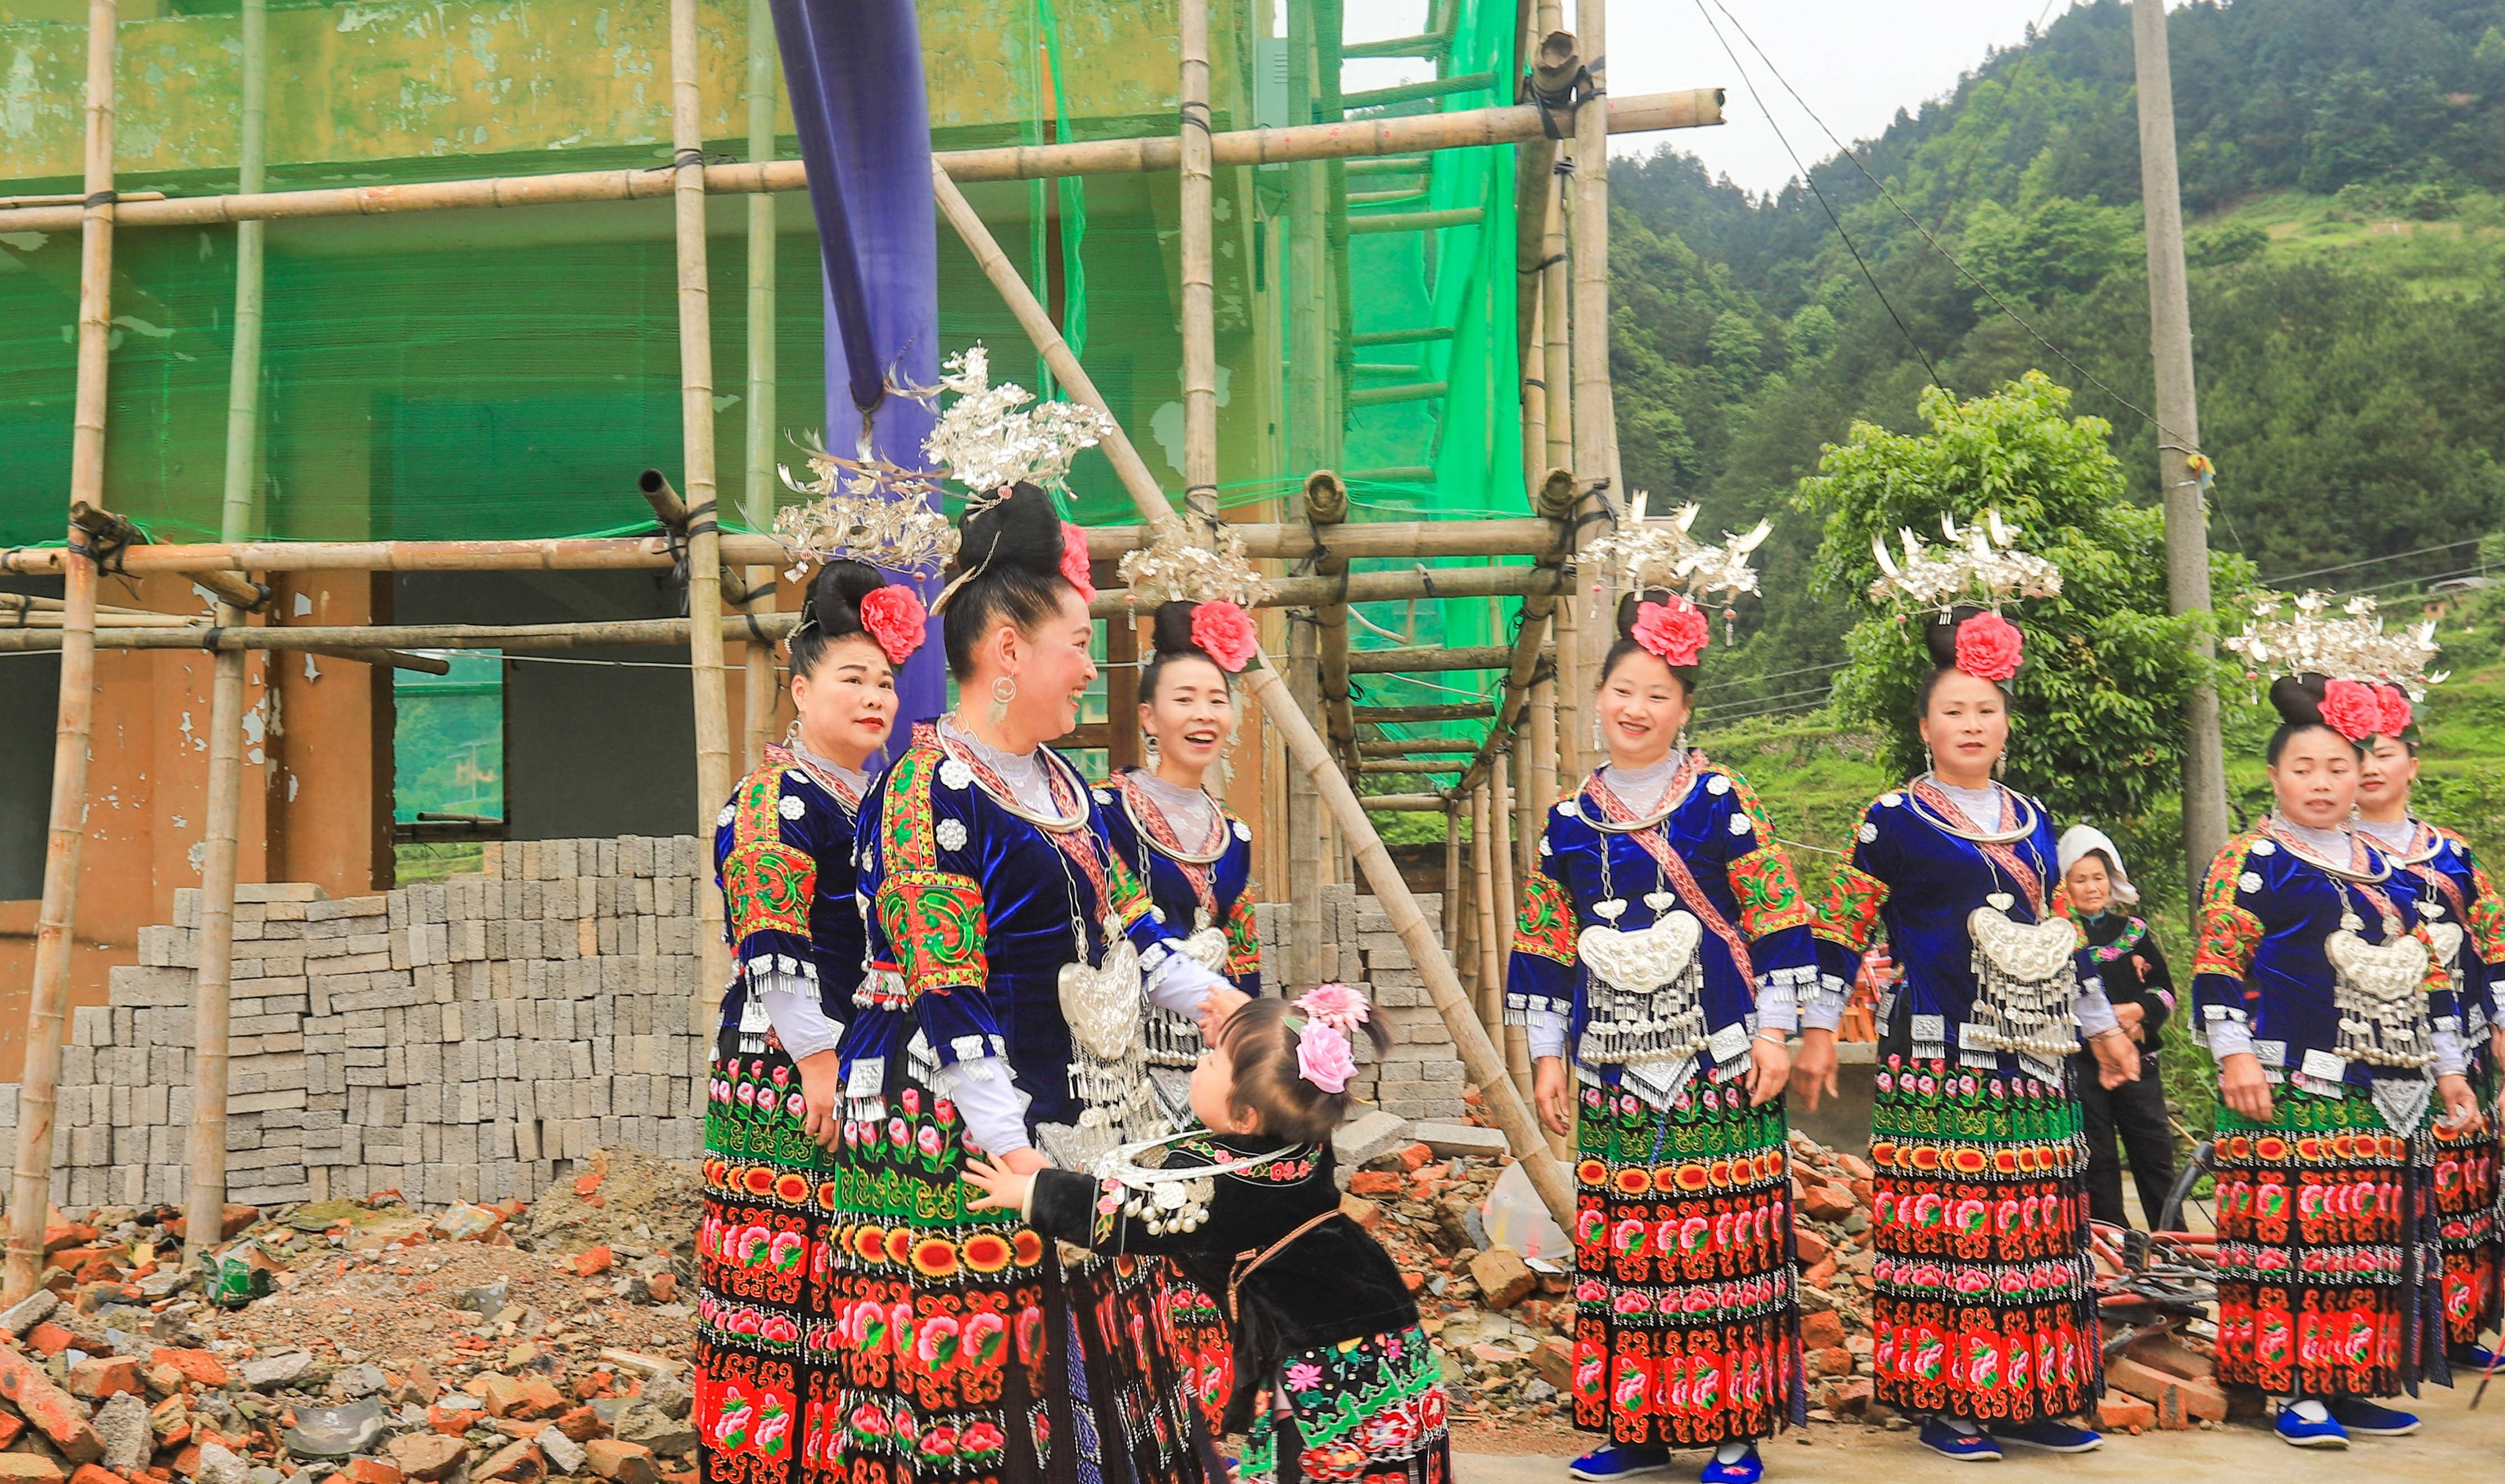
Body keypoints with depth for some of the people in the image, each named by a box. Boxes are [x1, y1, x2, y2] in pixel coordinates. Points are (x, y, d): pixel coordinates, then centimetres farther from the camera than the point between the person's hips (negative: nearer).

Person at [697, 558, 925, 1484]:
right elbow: (774, 949, -17)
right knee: (787, 1271, -4)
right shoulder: (779, 797, -9)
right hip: (791, 1075, -8)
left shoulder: (879, 798, 17)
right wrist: (819, 1061, -20)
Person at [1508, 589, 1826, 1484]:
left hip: (1718, 1063, -3)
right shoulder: (1569, 820, 9)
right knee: (1620, 1241, 5)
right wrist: (1547, 1054, 10)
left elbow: (1777, 923, -1)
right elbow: (1546, 946, 13)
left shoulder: (1721, 802, 0)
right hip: (1616, 1067, 4)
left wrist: (1775, 1032, -5)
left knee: (1725, 1241, -2)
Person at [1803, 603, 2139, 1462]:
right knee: (1942, 1226, -5)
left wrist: (2100, 1025, 25)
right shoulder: (1896, 821, -2)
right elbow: (1842, 932, -3)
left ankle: (2030, 1398, 16)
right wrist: (1817, 1035, -8)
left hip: (2029, 1057, 6)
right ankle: (1943, 1402, 5)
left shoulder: (2030, 818, 16)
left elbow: (2057, 930, 23)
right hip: (1938, 1056, -6)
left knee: (2030, 1226, 6)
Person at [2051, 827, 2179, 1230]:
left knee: (2155, 1153, 3)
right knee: (2098, 1159, 2)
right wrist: (2107, 1024, -14)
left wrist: (2137, 1010, -9)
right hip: (2080, 1061, -3)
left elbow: (2166, 990, 11)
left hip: (2136, 1058, 3)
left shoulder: (2133, 931, 14)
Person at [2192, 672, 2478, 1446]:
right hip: (2291, 1090, -6)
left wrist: (2447, 1068, 18)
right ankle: (2290, 1388, -1)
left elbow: (2428, 975, 22)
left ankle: (2346, 1383, 16)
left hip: (2384, 1095, 7)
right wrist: (2236, 1056, -16)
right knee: (2288, 1233, -9)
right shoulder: (2251, 862, -2)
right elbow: (2216, 968, -8)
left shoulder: (2385, 871, 18)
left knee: (2372, 1238, 7)